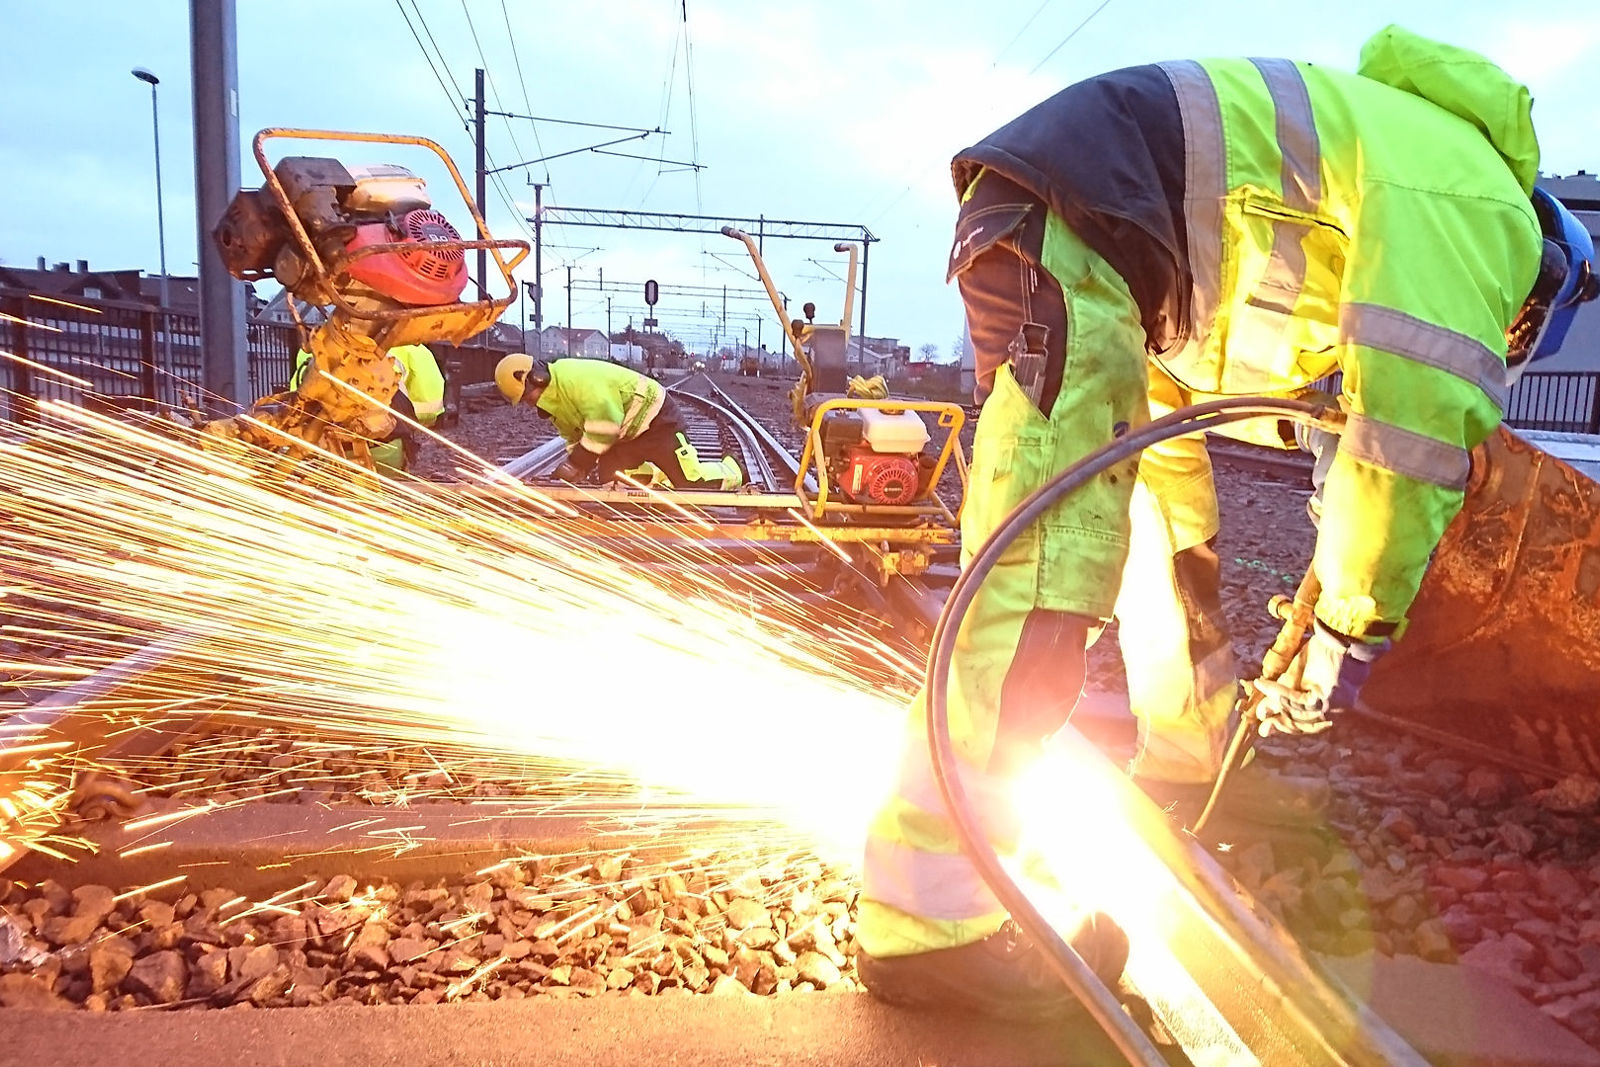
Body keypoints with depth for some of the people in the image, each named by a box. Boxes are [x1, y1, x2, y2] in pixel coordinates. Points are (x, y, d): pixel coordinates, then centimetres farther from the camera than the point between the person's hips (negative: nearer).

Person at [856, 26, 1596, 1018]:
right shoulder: (1481, 206, -1)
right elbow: (1420, 423, -12)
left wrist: (1190, 552, 33)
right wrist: (1354, 631, -1)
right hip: (1059, 232, -11)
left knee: (1161, 530, 19)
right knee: (1053, 561, -19)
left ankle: (1188, 762, 37)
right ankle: (926, 915, -17)